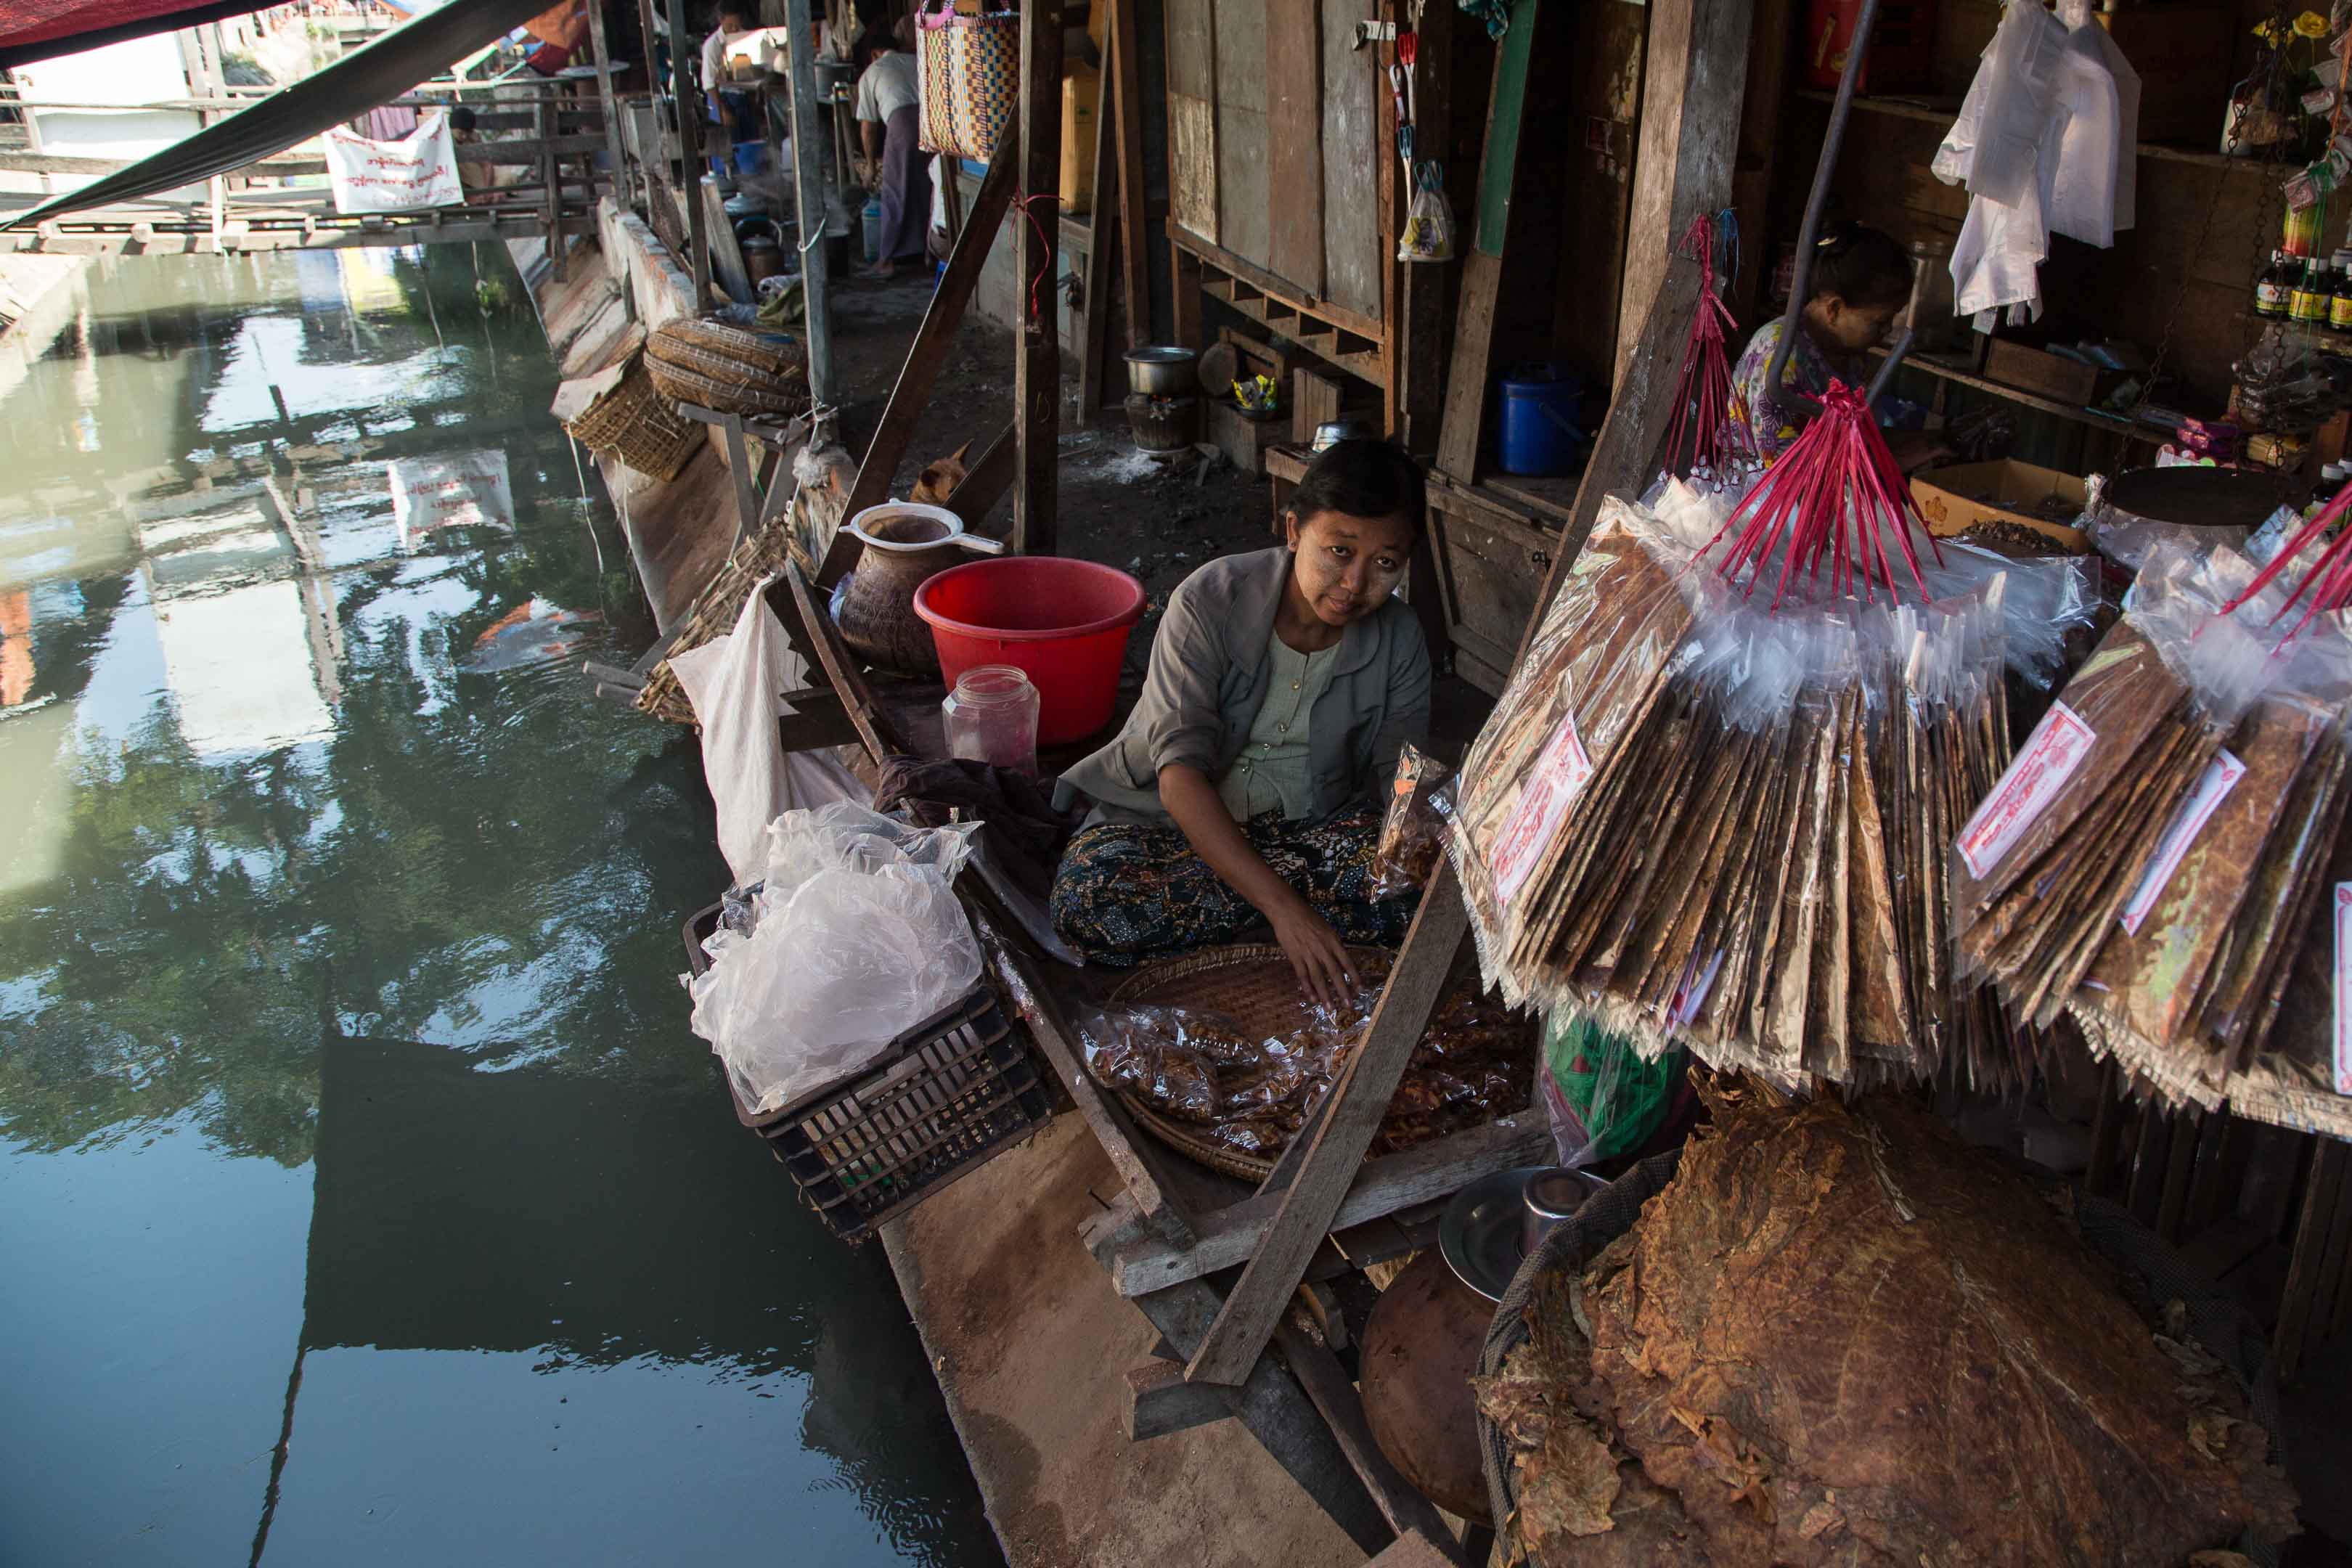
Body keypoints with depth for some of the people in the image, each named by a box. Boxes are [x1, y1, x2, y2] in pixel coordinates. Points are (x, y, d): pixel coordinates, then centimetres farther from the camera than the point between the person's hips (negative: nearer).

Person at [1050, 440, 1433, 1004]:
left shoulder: (1398, 640, -8)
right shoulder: (1209, 602, -20)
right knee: (1088, 906, -33)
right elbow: (1180, 773, -28)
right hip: (1185, 816, -2)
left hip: (1312, 823, 2)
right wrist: (1284, 906, -38)